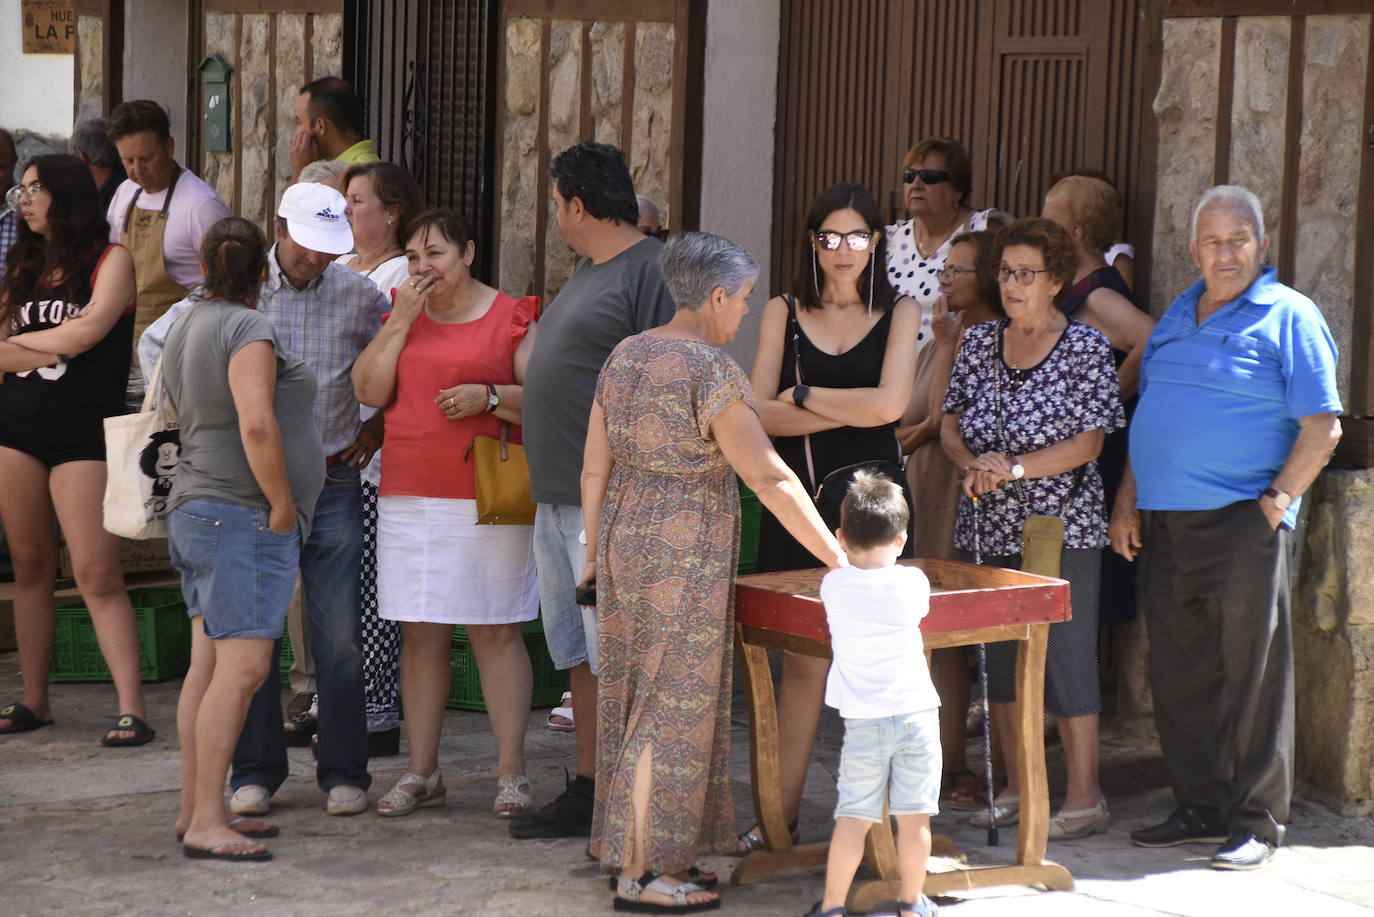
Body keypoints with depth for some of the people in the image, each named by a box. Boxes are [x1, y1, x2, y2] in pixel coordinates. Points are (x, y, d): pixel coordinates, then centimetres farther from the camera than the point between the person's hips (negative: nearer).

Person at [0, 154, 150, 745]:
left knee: (98, 575, -11)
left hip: (84, 431, -6)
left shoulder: (110, 260, -2)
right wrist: (56, 347, -9)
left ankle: (131, 710, -12)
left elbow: (88, 331, -16)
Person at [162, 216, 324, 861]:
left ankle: (195, 810, 10)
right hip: (245, 517, -10)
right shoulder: (247, 328, -13)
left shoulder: (185, 332, 16)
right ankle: (207, 823, -16)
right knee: (243, 668, -12)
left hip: (197, 512, 10)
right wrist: (283, 506, -16)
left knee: (210, 664, 9)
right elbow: (257, 425, -26)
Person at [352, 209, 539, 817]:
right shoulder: (403, 316, 14)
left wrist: (488, 396, -18)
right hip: (408, 496, 4)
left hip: (485, 498, -4)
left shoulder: (512, 320, 2)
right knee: (419, 633, 5)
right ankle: (422, 773, 11)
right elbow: (369, 391, 4)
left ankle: (512, 773, 3)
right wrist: (401, 321, -3)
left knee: (494, 631, -2)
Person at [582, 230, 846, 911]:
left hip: (627, 539, 8)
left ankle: (631, 852, 23)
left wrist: (595, 553, 17)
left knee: (635, 696, 15)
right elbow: (769, 478, -20)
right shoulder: (712, 373, -17)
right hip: (686, 555, -8)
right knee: (672, 710, -2)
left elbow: (595, 465, 9)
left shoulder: (626, 356, 7)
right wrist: (838, 560, -16)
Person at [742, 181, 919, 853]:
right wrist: (852, 411, -11)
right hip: (796, 498, 1)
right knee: (801, 655, 3)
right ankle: (781, 814, 9)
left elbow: (889, 403, -11)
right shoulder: (783, 312, 8)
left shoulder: (900, 313, 4)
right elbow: (759, 412, -3)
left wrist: (804, 396, -4)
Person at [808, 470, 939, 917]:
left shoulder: (834, 585, -3)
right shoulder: (912, 582, -3)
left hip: (864, 723, 0)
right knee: (915, 817, 8)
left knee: (853, 818, 4)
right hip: (917, 713, 0)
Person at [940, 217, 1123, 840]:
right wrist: (971, 464, -9)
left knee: (1065, 656, -5)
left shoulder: (1086, 347, -5)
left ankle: (1084, 799, 3)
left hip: (1060, 526, -5)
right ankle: (1016, 789, 21)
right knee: (998, 656, 9)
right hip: (988, 528, 5)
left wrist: (1014, 468, -18)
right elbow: (951, 423, 11)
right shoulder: (978, 342, 9)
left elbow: (1088, 442, -10)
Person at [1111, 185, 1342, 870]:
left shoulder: (1288, 317, -3)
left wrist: (1278, 500, -14)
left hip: (1243, 524, -6)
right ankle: (1199, 808, 21)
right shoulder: (1178, 316, 17)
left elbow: (1322, 426, -7)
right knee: (1179, 674, 10)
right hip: (1164, 524, 7)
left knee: (1251, 676, -2)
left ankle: (1256, 821, 6)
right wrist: (1128, 502, 14)